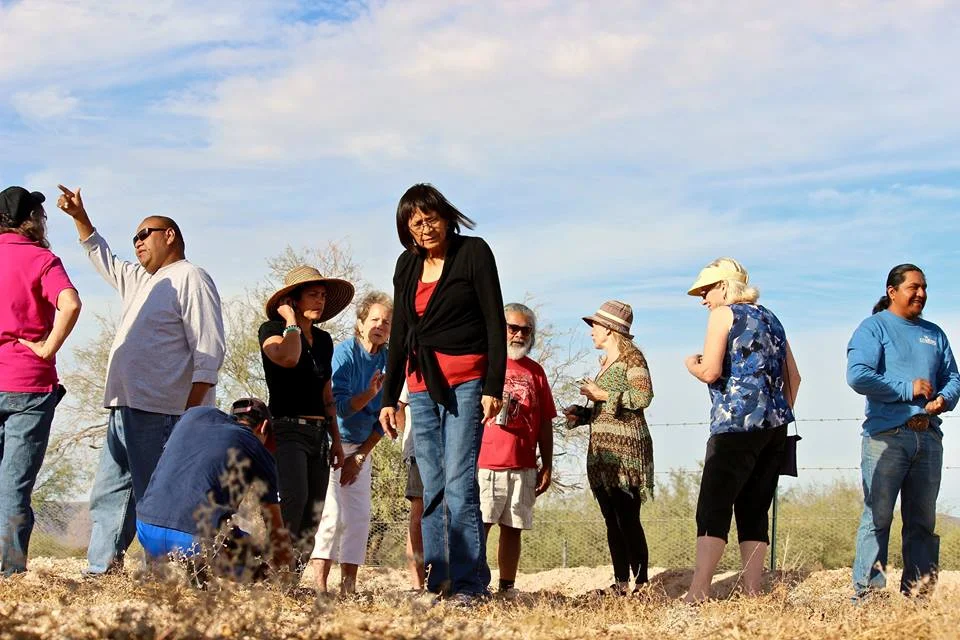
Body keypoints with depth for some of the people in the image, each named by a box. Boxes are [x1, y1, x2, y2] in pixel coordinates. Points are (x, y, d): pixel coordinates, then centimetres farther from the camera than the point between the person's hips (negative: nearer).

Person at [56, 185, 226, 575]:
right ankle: (100, 571, 11)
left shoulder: (189, 278, -4)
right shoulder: (140, 280, 24)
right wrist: (79, 217, 33)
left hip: (159, 412, -9)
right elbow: (101, 257, 45)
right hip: (124, 408, 9)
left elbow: (209, 351, -13)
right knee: (107, 495, 8)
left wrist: (191, 412, -20)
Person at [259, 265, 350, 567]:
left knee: (312, 515, -1)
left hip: (319, 433, 7)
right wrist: (291, 321, -7)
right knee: (293, 498, -27)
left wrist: (336, 439, 19)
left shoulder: (323, 340, 18)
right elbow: (288, 358, -23)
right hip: (286, 429, -7)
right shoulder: (272, 329, 0)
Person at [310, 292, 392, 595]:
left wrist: (360, 456, -2)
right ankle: (320, 586, -14)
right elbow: (340, 407, -18)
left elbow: (383, 419, 5)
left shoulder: (388, 362, 3)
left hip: (361, 449, 6)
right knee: (332, 514, -14)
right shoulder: (344, 353, -12)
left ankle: (348, 586, 5)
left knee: (359, 518, 2)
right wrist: (370, 393, -33)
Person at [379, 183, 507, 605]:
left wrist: (493, 387, -13)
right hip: (422, 384, 6)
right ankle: (438, 583, 5)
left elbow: (495, 323, -5)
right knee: (432, 490, 3)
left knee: (459, 483, -13)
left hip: (465, 382, -6)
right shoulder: (407, 265, 14)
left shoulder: (473, 253, -2)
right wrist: (389, 398, 14)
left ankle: (469, 584, -12)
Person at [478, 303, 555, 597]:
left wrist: (547, 466, 11)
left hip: (523, 467, 4)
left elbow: (545, 423, 15)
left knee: (512, 528, 5)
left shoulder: (535, 371, 15)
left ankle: (507, 588, 9)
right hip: (484, 462, -4)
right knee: (477, 526, -10)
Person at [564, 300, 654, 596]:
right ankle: (621, 582, 9)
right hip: (602, 450, 9)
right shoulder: (605, 362, 21)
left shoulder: (631, 356, -4)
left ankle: (641, 582, -12)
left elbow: (643, 397, -17)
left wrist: (602, 394, -12)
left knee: (627, 518, -13)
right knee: (612, 520, 6)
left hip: (625, 449, -9)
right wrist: (580, 413, 9)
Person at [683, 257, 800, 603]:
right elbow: (793, 377, 20)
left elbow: (710, 372, -11)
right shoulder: (769, 318, 20)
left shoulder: (724, 315, -1)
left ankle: (698, 594, -18)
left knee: (713, 509, -9)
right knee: (754, 510, 7)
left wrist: (691, 364, 9)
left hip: (737, 424, -7)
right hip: (775, 425, 7)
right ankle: (752, 594, 2)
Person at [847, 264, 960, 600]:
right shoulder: (874, 327, 1)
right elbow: (858, 376, -13)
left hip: (929, 436, 6)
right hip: (887, 436, -6)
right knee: (877, 516, -8)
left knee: (923, 519, 8)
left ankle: (918, 591, 13)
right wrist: (907, 389, -11)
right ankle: (867, 591, -6)